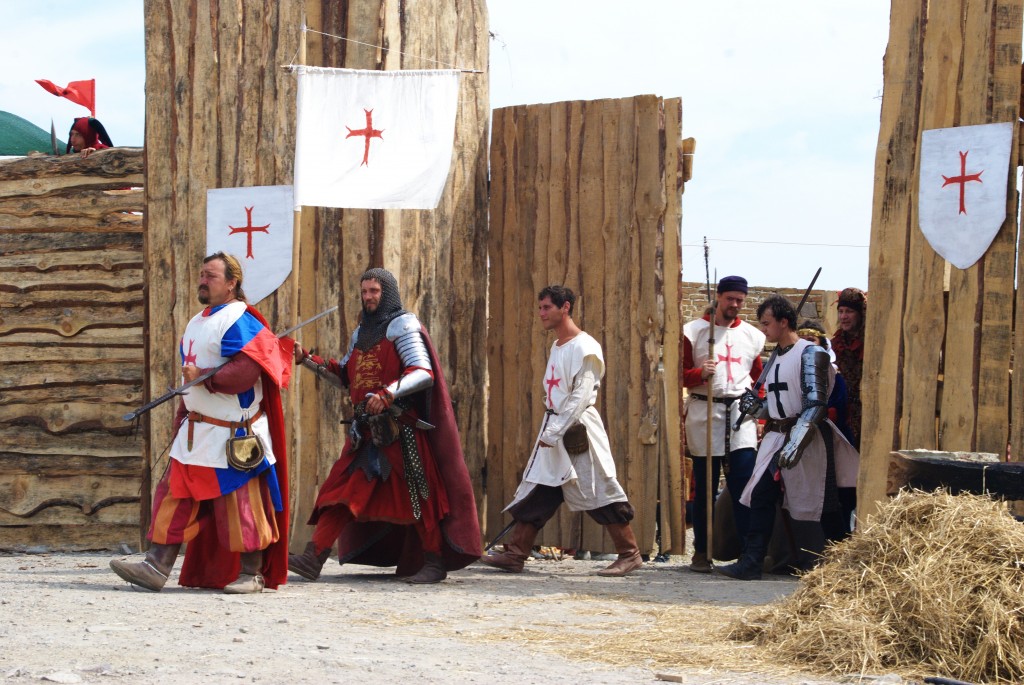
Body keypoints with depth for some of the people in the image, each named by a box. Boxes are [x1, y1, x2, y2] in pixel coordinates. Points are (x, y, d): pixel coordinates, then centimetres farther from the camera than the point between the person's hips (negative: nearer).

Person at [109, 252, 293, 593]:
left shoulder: (239, 322, -12)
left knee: (240, 501, -3)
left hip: (233, 435, -9)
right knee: (174, 495, 2)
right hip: (196, 430, 9)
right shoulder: (196, 324, 18)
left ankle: (251, 574, 6)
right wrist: (182, 417, 21)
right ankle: (156, 567, 0)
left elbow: (247, 370, -24)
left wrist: (203, 377, -23)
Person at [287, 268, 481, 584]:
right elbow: (344, 375, 25)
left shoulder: (402, 326, -6)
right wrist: (306, 358, 16)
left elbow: (423, 373, -18)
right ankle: (313, 557, -5)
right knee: (341, 490, -1)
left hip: (400, 427, -7)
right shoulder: (361, 333, 18)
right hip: (366, 428, 7)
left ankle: (435, 562, 6)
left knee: (416, 494, -2)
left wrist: (388, 394, -30)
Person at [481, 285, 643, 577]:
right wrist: (549, 430, 10)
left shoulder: (585, 348, -12)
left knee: (599, 493, -5)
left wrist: (554, 432, -21)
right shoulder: (556, 347, 16)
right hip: (553, 429, 9)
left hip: (577, 429, -9)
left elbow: (580, 396, -19)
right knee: (534, 493, 4)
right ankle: (515, 555, 5)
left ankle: (630, 555, 2)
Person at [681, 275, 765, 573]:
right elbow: (680, 374, 1)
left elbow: (759, 380, 19)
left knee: (744, 481, -7)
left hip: (741, 412, 2)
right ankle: (701, 552, 10)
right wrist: (699, 373, -19)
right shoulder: (694, 331, 3)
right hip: (704, 411, -2)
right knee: (705, 486, 2)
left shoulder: (752, 336, 13)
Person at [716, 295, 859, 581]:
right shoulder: (778, 358, 15)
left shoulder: (810, 354, -12)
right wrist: (757, 408, 5)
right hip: (777, 437, 8)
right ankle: (751, 562, -7)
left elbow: (815, 405, -20)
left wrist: (796, 444, -27)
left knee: (826, 505, 1)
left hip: (809, 439, -8)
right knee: (761, 495, -4)